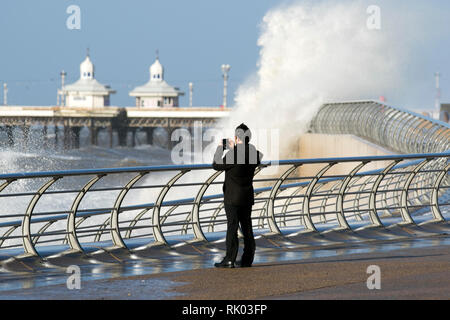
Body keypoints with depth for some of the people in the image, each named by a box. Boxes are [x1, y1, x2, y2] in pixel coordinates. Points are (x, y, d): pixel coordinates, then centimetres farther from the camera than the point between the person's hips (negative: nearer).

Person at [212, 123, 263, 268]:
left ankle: (230, 260, -6)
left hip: (233, 197, -6)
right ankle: (247, 260, 12)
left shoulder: (233, 154, -19)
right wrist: (233, 149, 25)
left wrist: (220, 149, 5)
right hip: (247, 197, 6)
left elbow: (217, 165, -8)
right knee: (247, 228, 10)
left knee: (232, 227, -5)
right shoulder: (253, 153, 2)